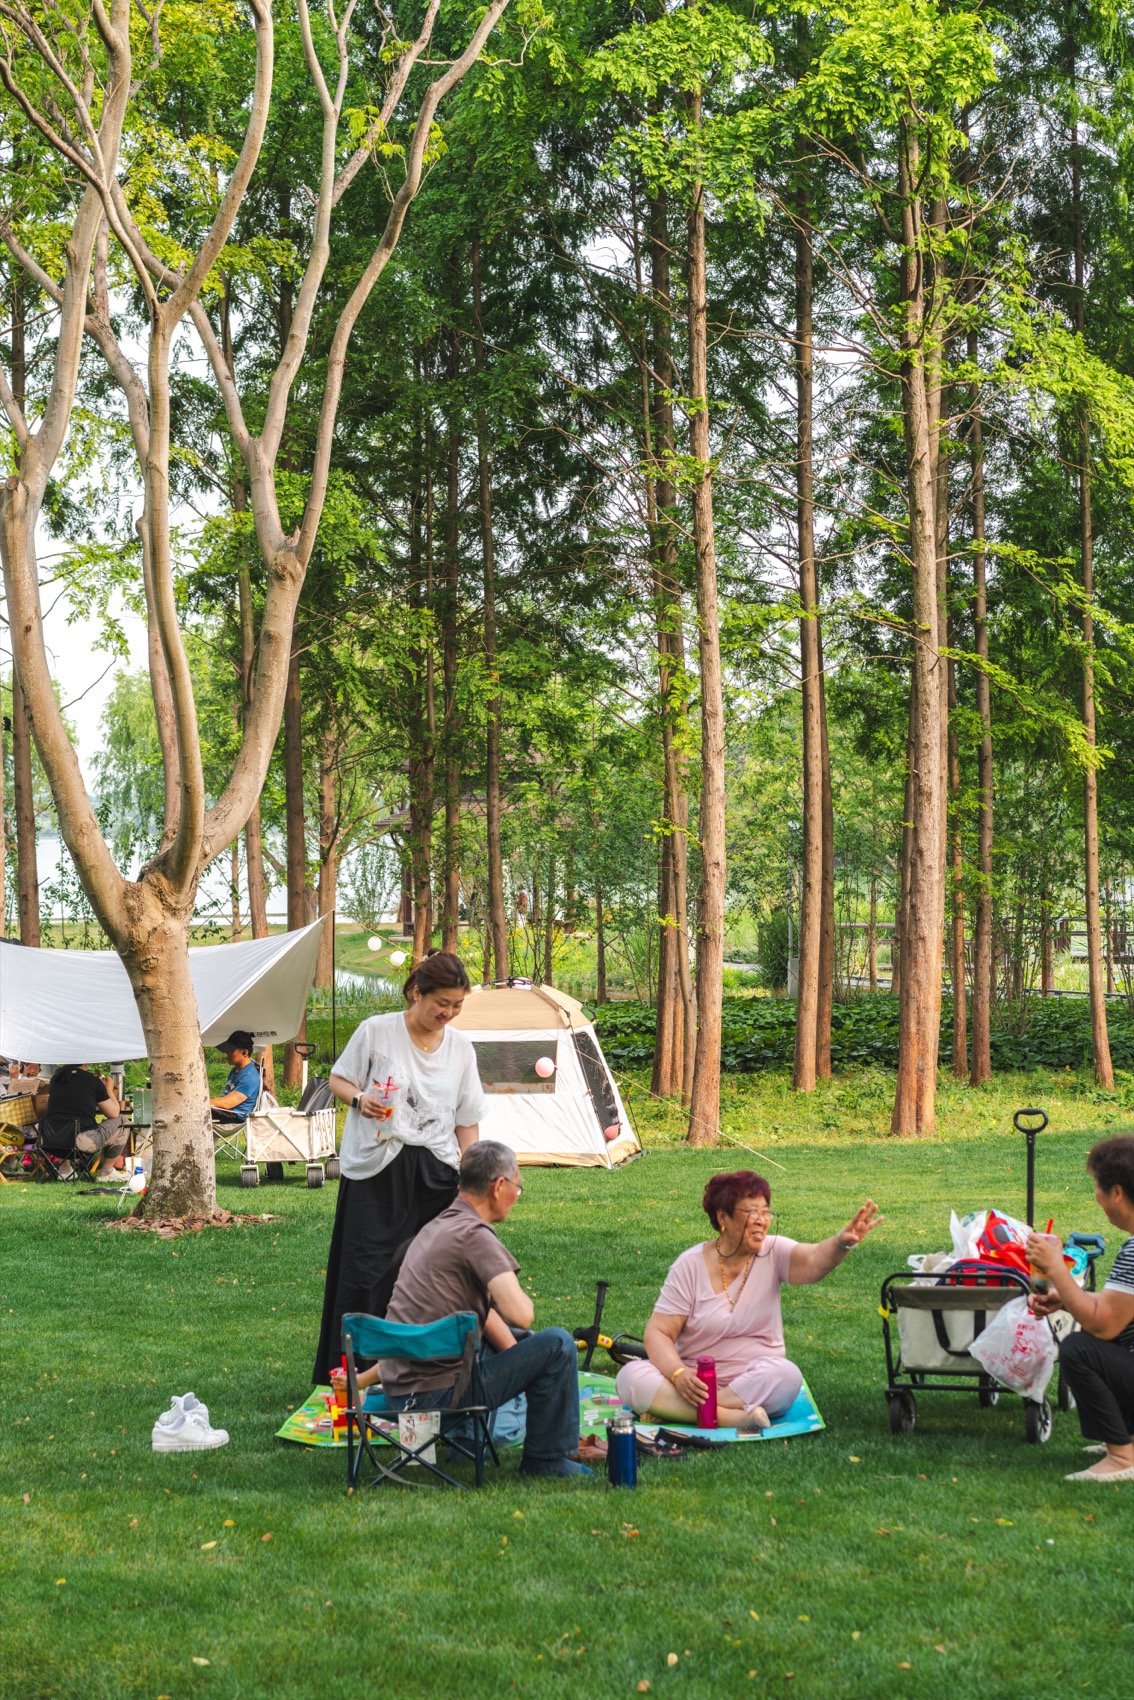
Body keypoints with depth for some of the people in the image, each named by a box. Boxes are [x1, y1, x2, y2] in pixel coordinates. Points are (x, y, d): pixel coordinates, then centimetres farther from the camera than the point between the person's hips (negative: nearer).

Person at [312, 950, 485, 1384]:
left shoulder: (461, 1049, 7)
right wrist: (359, 1099, -15)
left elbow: (468, 1124, 11)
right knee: (368, 1272, -7)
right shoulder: (376, 1031, -4)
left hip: (436, 1173, 3)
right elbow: (338, 1079, 7)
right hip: (377, 1169, -3)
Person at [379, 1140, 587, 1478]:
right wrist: (522, 1297, -1)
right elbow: (520, 1314, -24)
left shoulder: (436, 1228, 16)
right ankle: (546, 1460, 5)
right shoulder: (474, 1235, -15)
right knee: (558, 1345, -5)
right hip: (437, 1393, -10)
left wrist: (520, 1363, 18)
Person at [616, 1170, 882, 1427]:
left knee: (786, 1376, -33)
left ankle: (673, 1409, -26)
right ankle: (732, 1417, -34)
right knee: (631, 1377, -26)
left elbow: (814, 1261, -25)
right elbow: (658, 1333, -7)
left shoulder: (773, 1253, -3)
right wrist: (678, 1374, -27)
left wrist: (842, 1243, -48)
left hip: (756, 1383, 0)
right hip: (696, 1384, 0)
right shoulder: (690, 1265, -5)